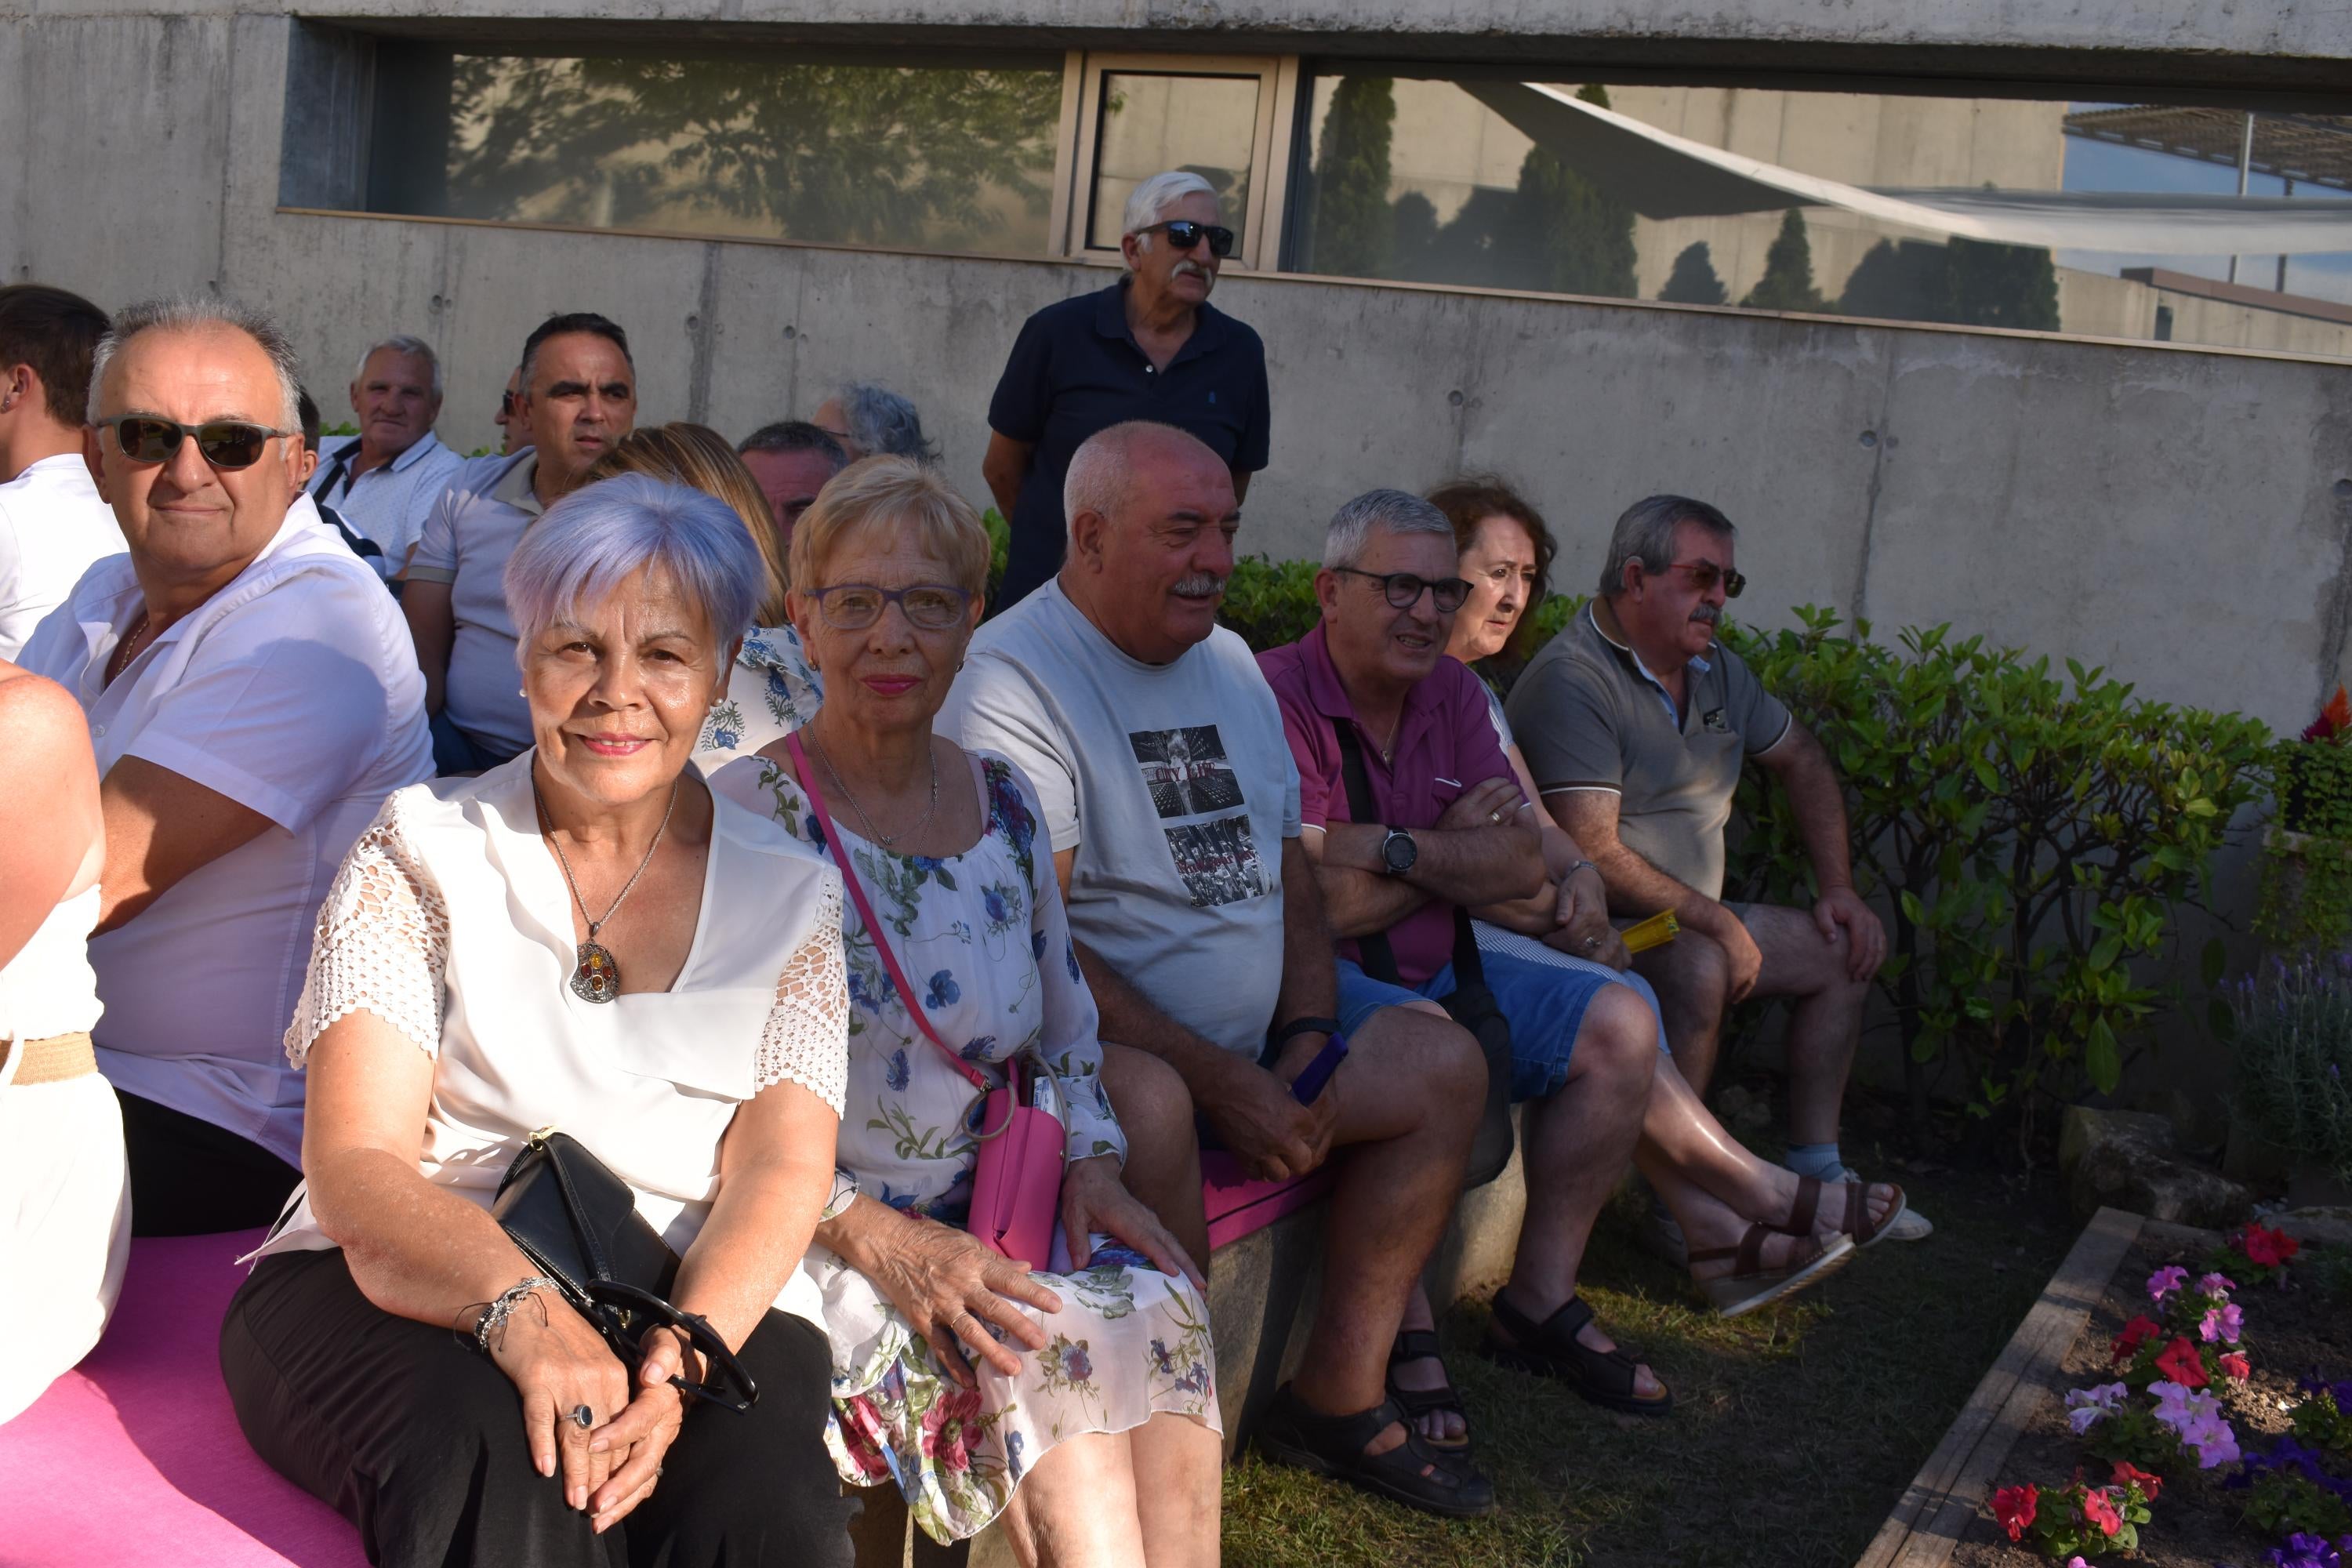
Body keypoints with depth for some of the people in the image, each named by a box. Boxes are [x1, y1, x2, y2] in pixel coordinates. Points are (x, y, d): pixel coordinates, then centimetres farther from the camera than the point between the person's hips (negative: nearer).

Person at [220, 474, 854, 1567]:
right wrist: (524, 1309, -26)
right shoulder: (421, 853, 7)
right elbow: (357, 1162, -5)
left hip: (707, 1300, 1)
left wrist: (681, 1354, -22)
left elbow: (783, 1167, 0)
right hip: (399, 1284, 0)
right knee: (495, 1467, -35)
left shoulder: (789, 895, 12)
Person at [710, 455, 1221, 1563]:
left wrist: (1092, 1165, 1)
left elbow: (1067, 1037, 20)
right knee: (1056, 1348, -30)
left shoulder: (1004, 803, 11)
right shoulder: (743, 818, -7)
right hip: (817, 1245, -5)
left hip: (1002, 1215, 5)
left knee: (1158, 1306, -25)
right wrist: (871, 1231, -20)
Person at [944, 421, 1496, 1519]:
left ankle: (1338, 1396, 6)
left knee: (1443, 1061, 2)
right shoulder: (1013, 677, -13)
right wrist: (1221, 1081, -21)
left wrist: (1304, 1046, -1)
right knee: (1150, 1112, -37)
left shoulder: (1228, 663, 15)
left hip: (1255, 1045, 9)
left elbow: (1287, 870, 17)